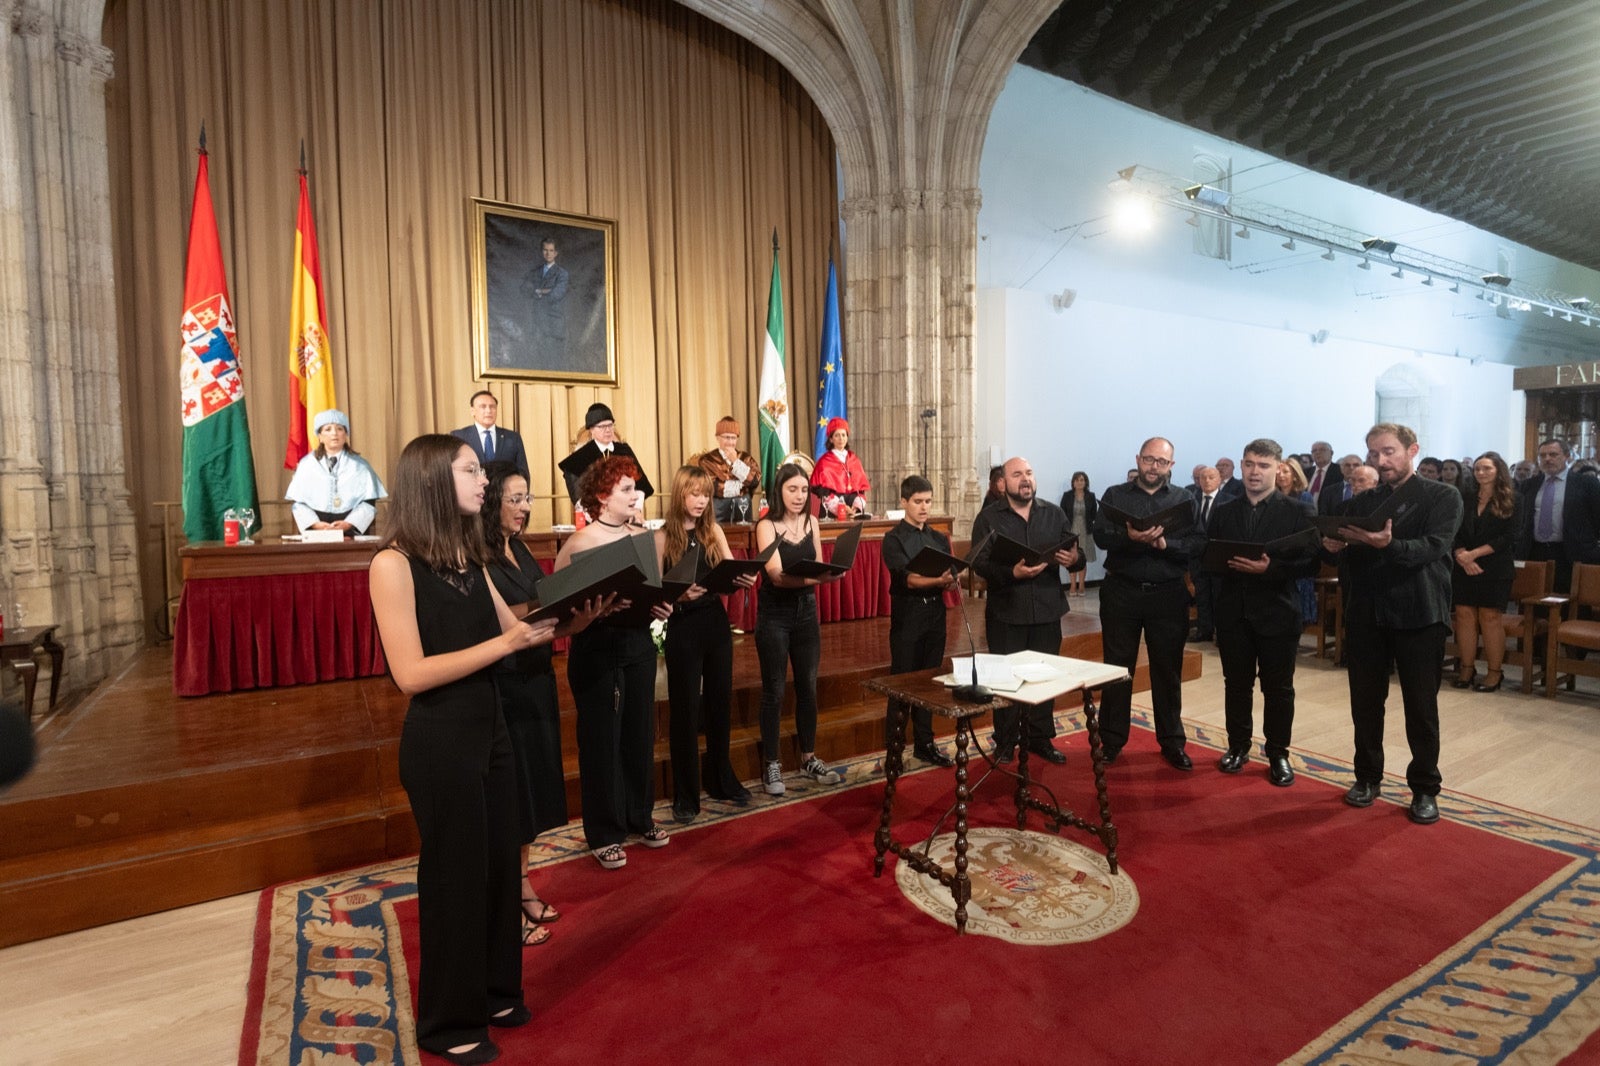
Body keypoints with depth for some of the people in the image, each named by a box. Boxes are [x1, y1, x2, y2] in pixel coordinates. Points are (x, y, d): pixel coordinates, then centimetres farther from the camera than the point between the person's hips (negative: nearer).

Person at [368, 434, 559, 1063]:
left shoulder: (469, 557, 6)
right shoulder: (395, 564, -16)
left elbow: (512, 630, 5)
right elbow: (411, 674, -21)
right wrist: (506, 644, -25)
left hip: (489, 731, 7)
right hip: (439, 744, -7)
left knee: (499, 865, 17)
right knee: (455, 874, 10)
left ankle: (494, 992, 39)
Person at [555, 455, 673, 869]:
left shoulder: (642, 537, 5)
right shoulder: (578, 543, -10)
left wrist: (662, 606, -7)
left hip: (638, 645, 5)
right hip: (596, 650, -5)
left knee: (640, 734, 13)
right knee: (601, 740, 6)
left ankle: (640, 818, 32)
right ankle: (604, 834, 22)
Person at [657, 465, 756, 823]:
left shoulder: (714, 531, 6)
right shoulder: (663, 537, -6)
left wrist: (744, 578, -23)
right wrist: (679, 595, -26)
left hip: (717, 623, 4)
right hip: (683, 627, -4)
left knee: (720, 703, 14)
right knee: (685, 709, 5)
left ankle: (721, 781, 32)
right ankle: (685, 795, 18)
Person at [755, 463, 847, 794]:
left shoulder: (811, 522, 5)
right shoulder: (767, 525, -11)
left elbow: (819, 567, 4)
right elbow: (777, 576, -23)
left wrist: (829, 573, -19)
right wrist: (813, 577, -39)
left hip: (806, 610, 5)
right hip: (774, 613, -5)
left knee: (808, 688, 12)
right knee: (774, 691, 3)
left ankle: (809, 758, 27)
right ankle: (772, 764, 16)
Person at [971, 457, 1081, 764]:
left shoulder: (1055, 514, 7)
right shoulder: (989, 517, -2)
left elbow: (1073, 554, 7)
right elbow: (980, 564, -11)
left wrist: (1074, 559, -17)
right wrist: (1013, 573, -26)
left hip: (1047, 609, 3)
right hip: (1006, 612, -3)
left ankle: (1040, 738, 27)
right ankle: (1005, 742, 18)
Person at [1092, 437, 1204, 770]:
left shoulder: (1184, 499, 6)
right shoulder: (1115, 496, 5)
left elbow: (1198, 542, -5)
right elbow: (1100, 536, -9)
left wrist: (1165, 543, -22)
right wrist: (1129, 537, -27)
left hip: (1168, 595, 1)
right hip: (1121, 592, 0)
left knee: (1168, 670, 10)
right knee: (1116, 667, 7)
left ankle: (1172, 742, 24)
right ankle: (1111, 740, 18)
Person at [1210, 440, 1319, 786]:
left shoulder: (1298, 510, -2)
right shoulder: (1224, 512, 8)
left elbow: (1311, 562, -8)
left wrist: (1270, 568, -21)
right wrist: (1226, 563, -12)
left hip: (1278, 612, -2)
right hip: (1233, 612, 3)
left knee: (1278, 687, 7)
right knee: (1236, 683, 12)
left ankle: (1278, 754, 21)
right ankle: (1238, 746, 27)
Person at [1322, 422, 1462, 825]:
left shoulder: (1443, 497, -1)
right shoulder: (1360, 503, 10)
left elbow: (1433, 548, -17)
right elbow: (1345, 555, 5)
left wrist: (1388, 545, -36)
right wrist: (1334, 547, -18)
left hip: (1418, 613, -3)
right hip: (1365, 614, 3)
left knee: (1421, 706, 5)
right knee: (1365, 703, 10)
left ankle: (1425, 788, 19)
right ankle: (1368, 777, 25)